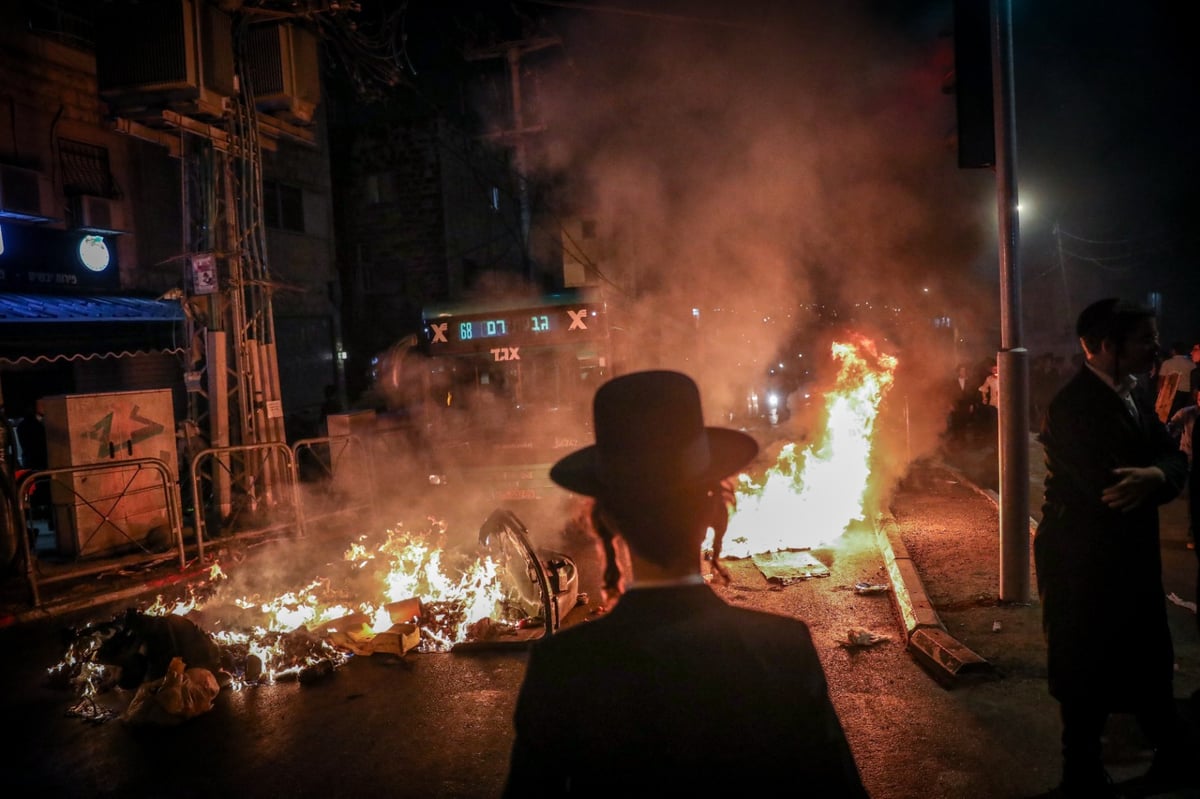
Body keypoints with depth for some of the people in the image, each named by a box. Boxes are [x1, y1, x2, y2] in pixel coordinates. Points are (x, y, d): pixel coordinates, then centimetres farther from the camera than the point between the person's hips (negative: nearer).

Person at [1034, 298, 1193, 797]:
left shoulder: (1132, 393, 6)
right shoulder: (1074, 406, -23)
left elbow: (1172, 457, -2)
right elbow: (1111, 488, -30)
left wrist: (1157, 475, -23)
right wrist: (1156, 476, -14)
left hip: (1130, 552, 8)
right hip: (1082, 559, -8)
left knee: (1149, 658, 23)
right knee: (1087, 670, 7)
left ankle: (1173, 756, 44)